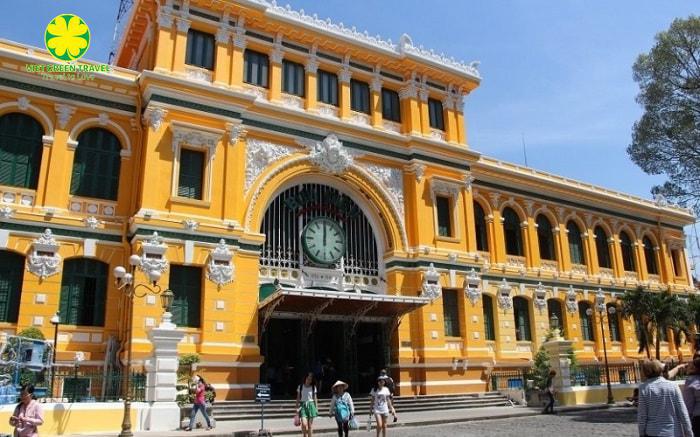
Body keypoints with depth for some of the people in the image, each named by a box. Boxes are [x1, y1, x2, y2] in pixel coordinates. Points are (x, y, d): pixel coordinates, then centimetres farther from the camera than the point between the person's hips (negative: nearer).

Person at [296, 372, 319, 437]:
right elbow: (298, 398, 6)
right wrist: (297, 407, 3)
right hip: (303, 405, -1)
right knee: (304, 424, -15)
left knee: (310, 425, 2)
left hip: (311, 405, 1)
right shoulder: (300, 387, 2)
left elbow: (315, 398, 8)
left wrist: (316, 407, 4)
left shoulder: (313, 387, 4)